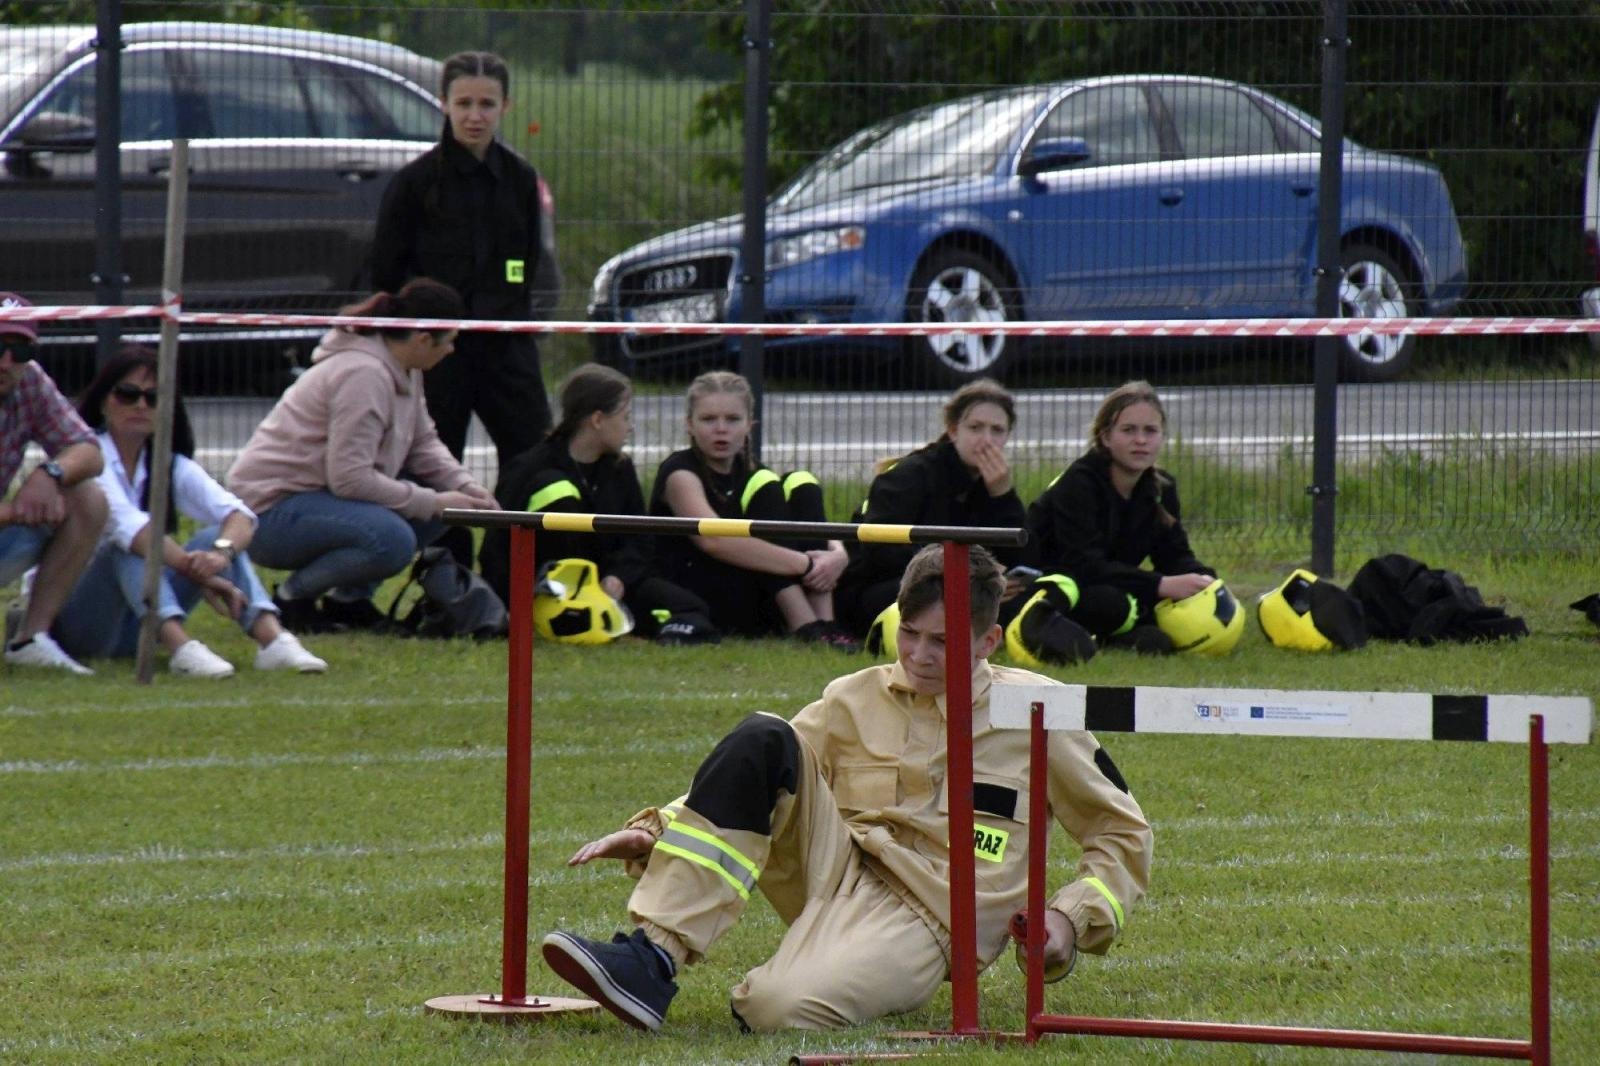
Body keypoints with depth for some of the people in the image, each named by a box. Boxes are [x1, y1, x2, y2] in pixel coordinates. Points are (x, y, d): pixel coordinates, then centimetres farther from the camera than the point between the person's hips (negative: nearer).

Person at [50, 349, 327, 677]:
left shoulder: (171, 466, 5)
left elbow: (238, 515, -13)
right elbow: (124, 522, -31)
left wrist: (221, 552, -37)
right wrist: (196, 571, -42)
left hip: (131, 627, 5)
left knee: (217, 537, -14)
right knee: (129, 546, -31)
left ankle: (272, 638, -37)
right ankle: (181, 647, -51)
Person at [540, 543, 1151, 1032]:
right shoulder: (856, 700, 15)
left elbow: (1122, 834, 12)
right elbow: (745, 789, 15)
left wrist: (1071, 919, -5)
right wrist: (656, 833, -3)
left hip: (926, 915, -5)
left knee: (781, 1006, -38)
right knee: (762, 742, -22)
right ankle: (653, 954, -28)